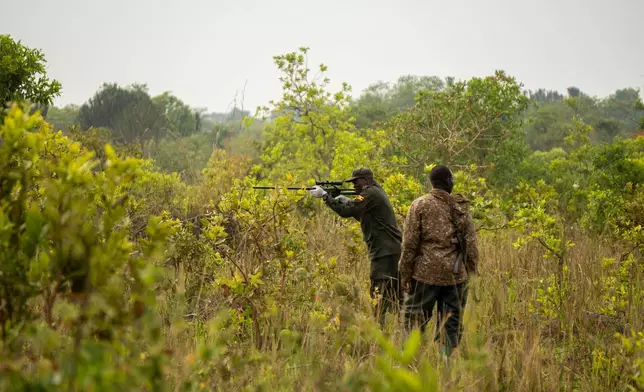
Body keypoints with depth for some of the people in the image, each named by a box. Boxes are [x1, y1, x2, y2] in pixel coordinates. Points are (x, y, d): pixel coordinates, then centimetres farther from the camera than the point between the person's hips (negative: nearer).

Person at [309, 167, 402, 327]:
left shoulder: (370, 193, -12)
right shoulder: (376, 192, 19)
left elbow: (346, 212, -18)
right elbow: (364, 216, 25)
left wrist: (324, 195, -11)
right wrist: (346, 201, 12)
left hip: (385, 252, -10)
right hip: (393, 250, 10)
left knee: (379, 296, -11)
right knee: (395, 296, 14)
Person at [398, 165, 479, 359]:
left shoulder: (419, 205, -3)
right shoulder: (461, 208, 6)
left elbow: (409, 244, -6)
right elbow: (471, 245, 6)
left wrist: (405, 274, 0)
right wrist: (470, 272, 16)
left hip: (426, 273, -2)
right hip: (456, 276, 3)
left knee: (414, 322, 6)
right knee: (450, 326, 9)